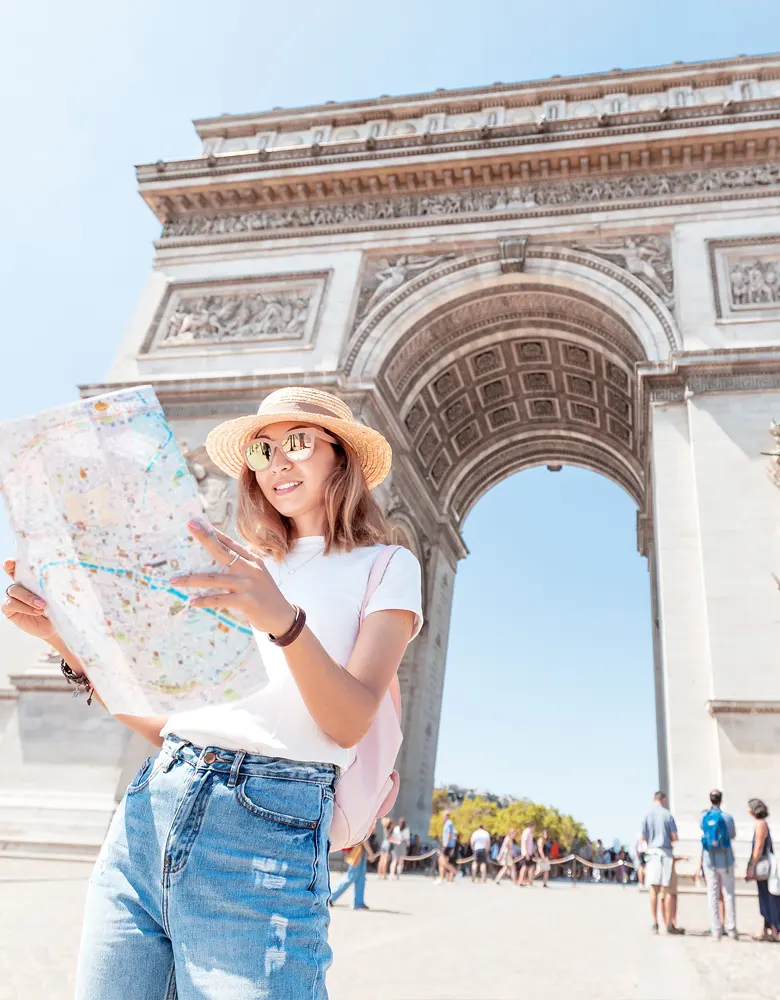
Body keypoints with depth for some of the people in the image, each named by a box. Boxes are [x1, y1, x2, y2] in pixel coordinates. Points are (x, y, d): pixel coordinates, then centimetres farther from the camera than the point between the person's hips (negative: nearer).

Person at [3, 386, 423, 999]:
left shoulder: (386, 567, 4)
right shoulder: (239, 568, 19)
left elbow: (349, 721, -11)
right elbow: (158, 721, 17)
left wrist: (286, 619, -28)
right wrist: (64, 632, 6)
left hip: (266, 828, -5)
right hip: (149, 805, 5)